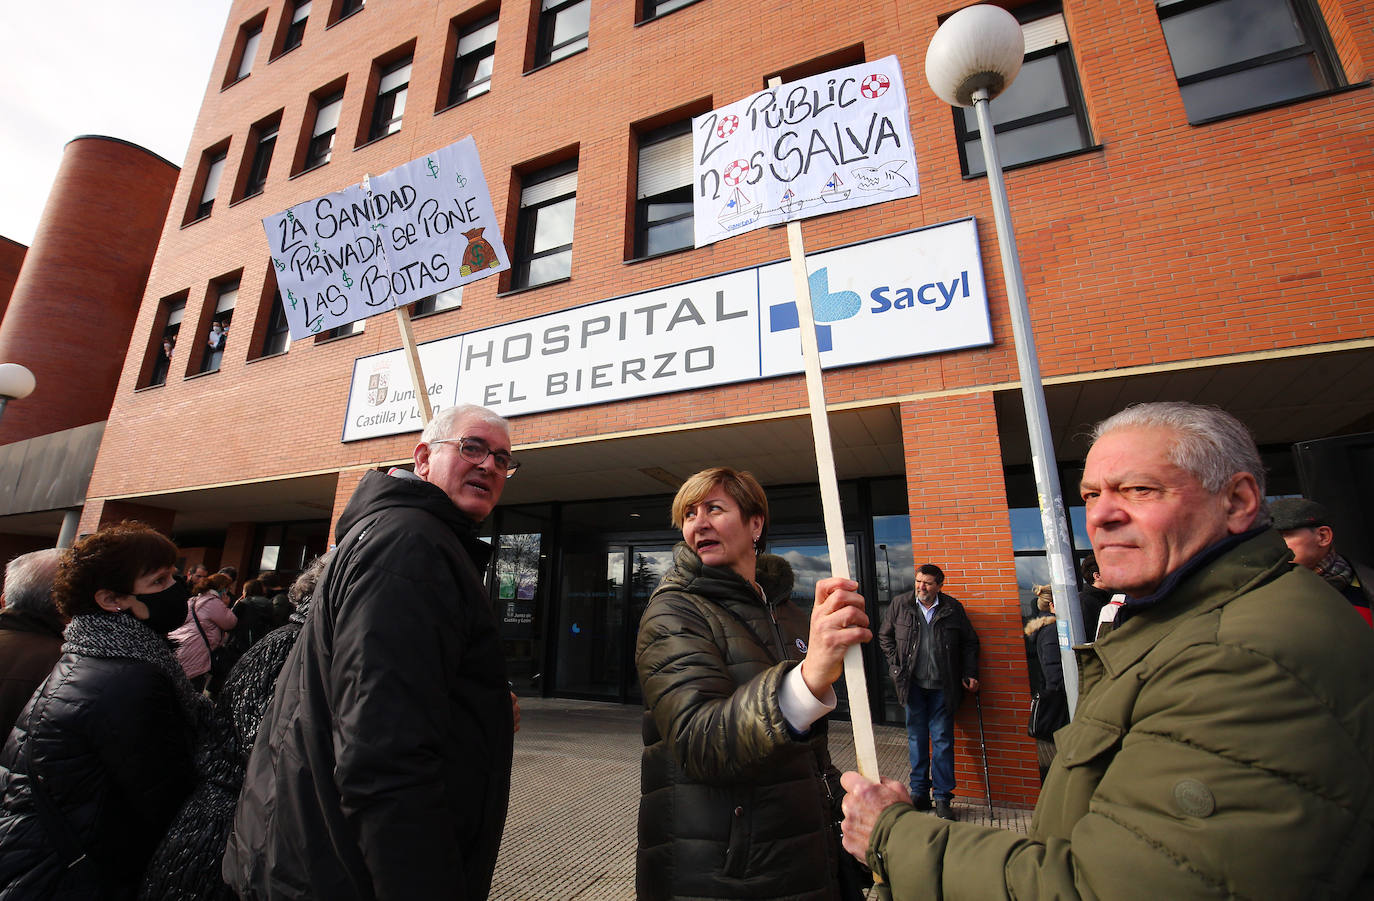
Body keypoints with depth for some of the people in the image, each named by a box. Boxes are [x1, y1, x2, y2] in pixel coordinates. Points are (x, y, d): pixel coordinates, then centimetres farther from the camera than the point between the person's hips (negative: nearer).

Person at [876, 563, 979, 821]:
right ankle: (919, 793, 22)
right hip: (913, 684, 1)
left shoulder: (953, 609, -1)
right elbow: (885, 636, 10)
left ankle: (943, 797, 18)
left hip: (942, 686, -1)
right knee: (916, 738, 10)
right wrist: (896, 664, 2)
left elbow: (970, 642, 11)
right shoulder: (900, 604, 0)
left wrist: (970, 673, 3)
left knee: (943, 740, 5)